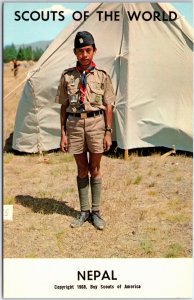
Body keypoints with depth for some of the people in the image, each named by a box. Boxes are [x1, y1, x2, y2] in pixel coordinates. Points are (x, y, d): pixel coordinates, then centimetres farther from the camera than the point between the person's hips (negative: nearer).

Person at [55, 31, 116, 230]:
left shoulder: (101, 75, 1)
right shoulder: (67, 76, 4)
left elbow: (108, 106, 1)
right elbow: (63, 107, 5)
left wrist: (108, 132, -4)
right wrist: (63, 133, 1)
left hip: (96, 123, -1)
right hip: (74, 124, 1)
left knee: (95, 169, 7)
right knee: (82, 169, 11)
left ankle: (96, 211, 20)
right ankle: (84, 211, 24)